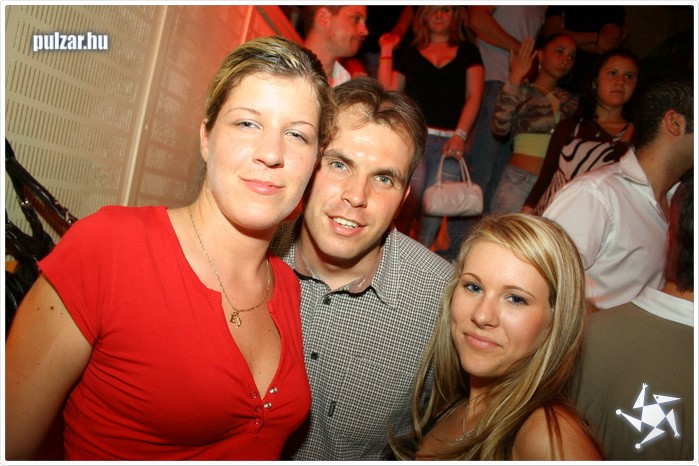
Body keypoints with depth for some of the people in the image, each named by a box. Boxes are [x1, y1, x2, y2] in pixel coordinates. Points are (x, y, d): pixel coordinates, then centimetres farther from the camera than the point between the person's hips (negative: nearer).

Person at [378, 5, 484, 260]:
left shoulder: (467, 52, 19)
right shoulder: (409, 53, 20)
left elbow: (474, 96, 7)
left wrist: (460, 135, -6)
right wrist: (386, 52, 13)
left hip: (449, 142, 0)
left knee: (434, 211, -8)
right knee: (410, 199, -18)